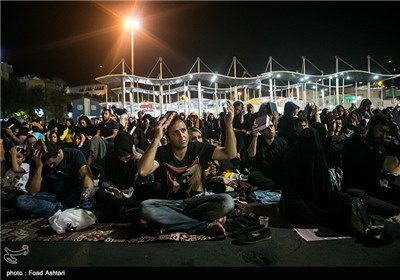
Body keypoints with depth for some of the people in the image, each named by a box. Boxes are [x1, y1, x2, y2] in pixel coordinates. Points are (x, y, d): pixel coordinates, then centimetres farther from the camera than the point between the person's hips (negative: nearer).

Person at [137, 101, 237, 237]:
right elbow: (143, 171, -25)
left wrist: (229, 124, -22)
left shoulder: (199, 148, -2)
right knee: (145, 207, -32)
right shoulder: (162, 152, -7)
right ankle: (205, 227, -27)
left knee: (227, 201, -28)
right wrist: (156, 139, -31)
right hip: (172, 204, 0)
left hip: (197, 201, 1)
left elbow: (230, 154, -9)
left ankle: (170, 221, -20)